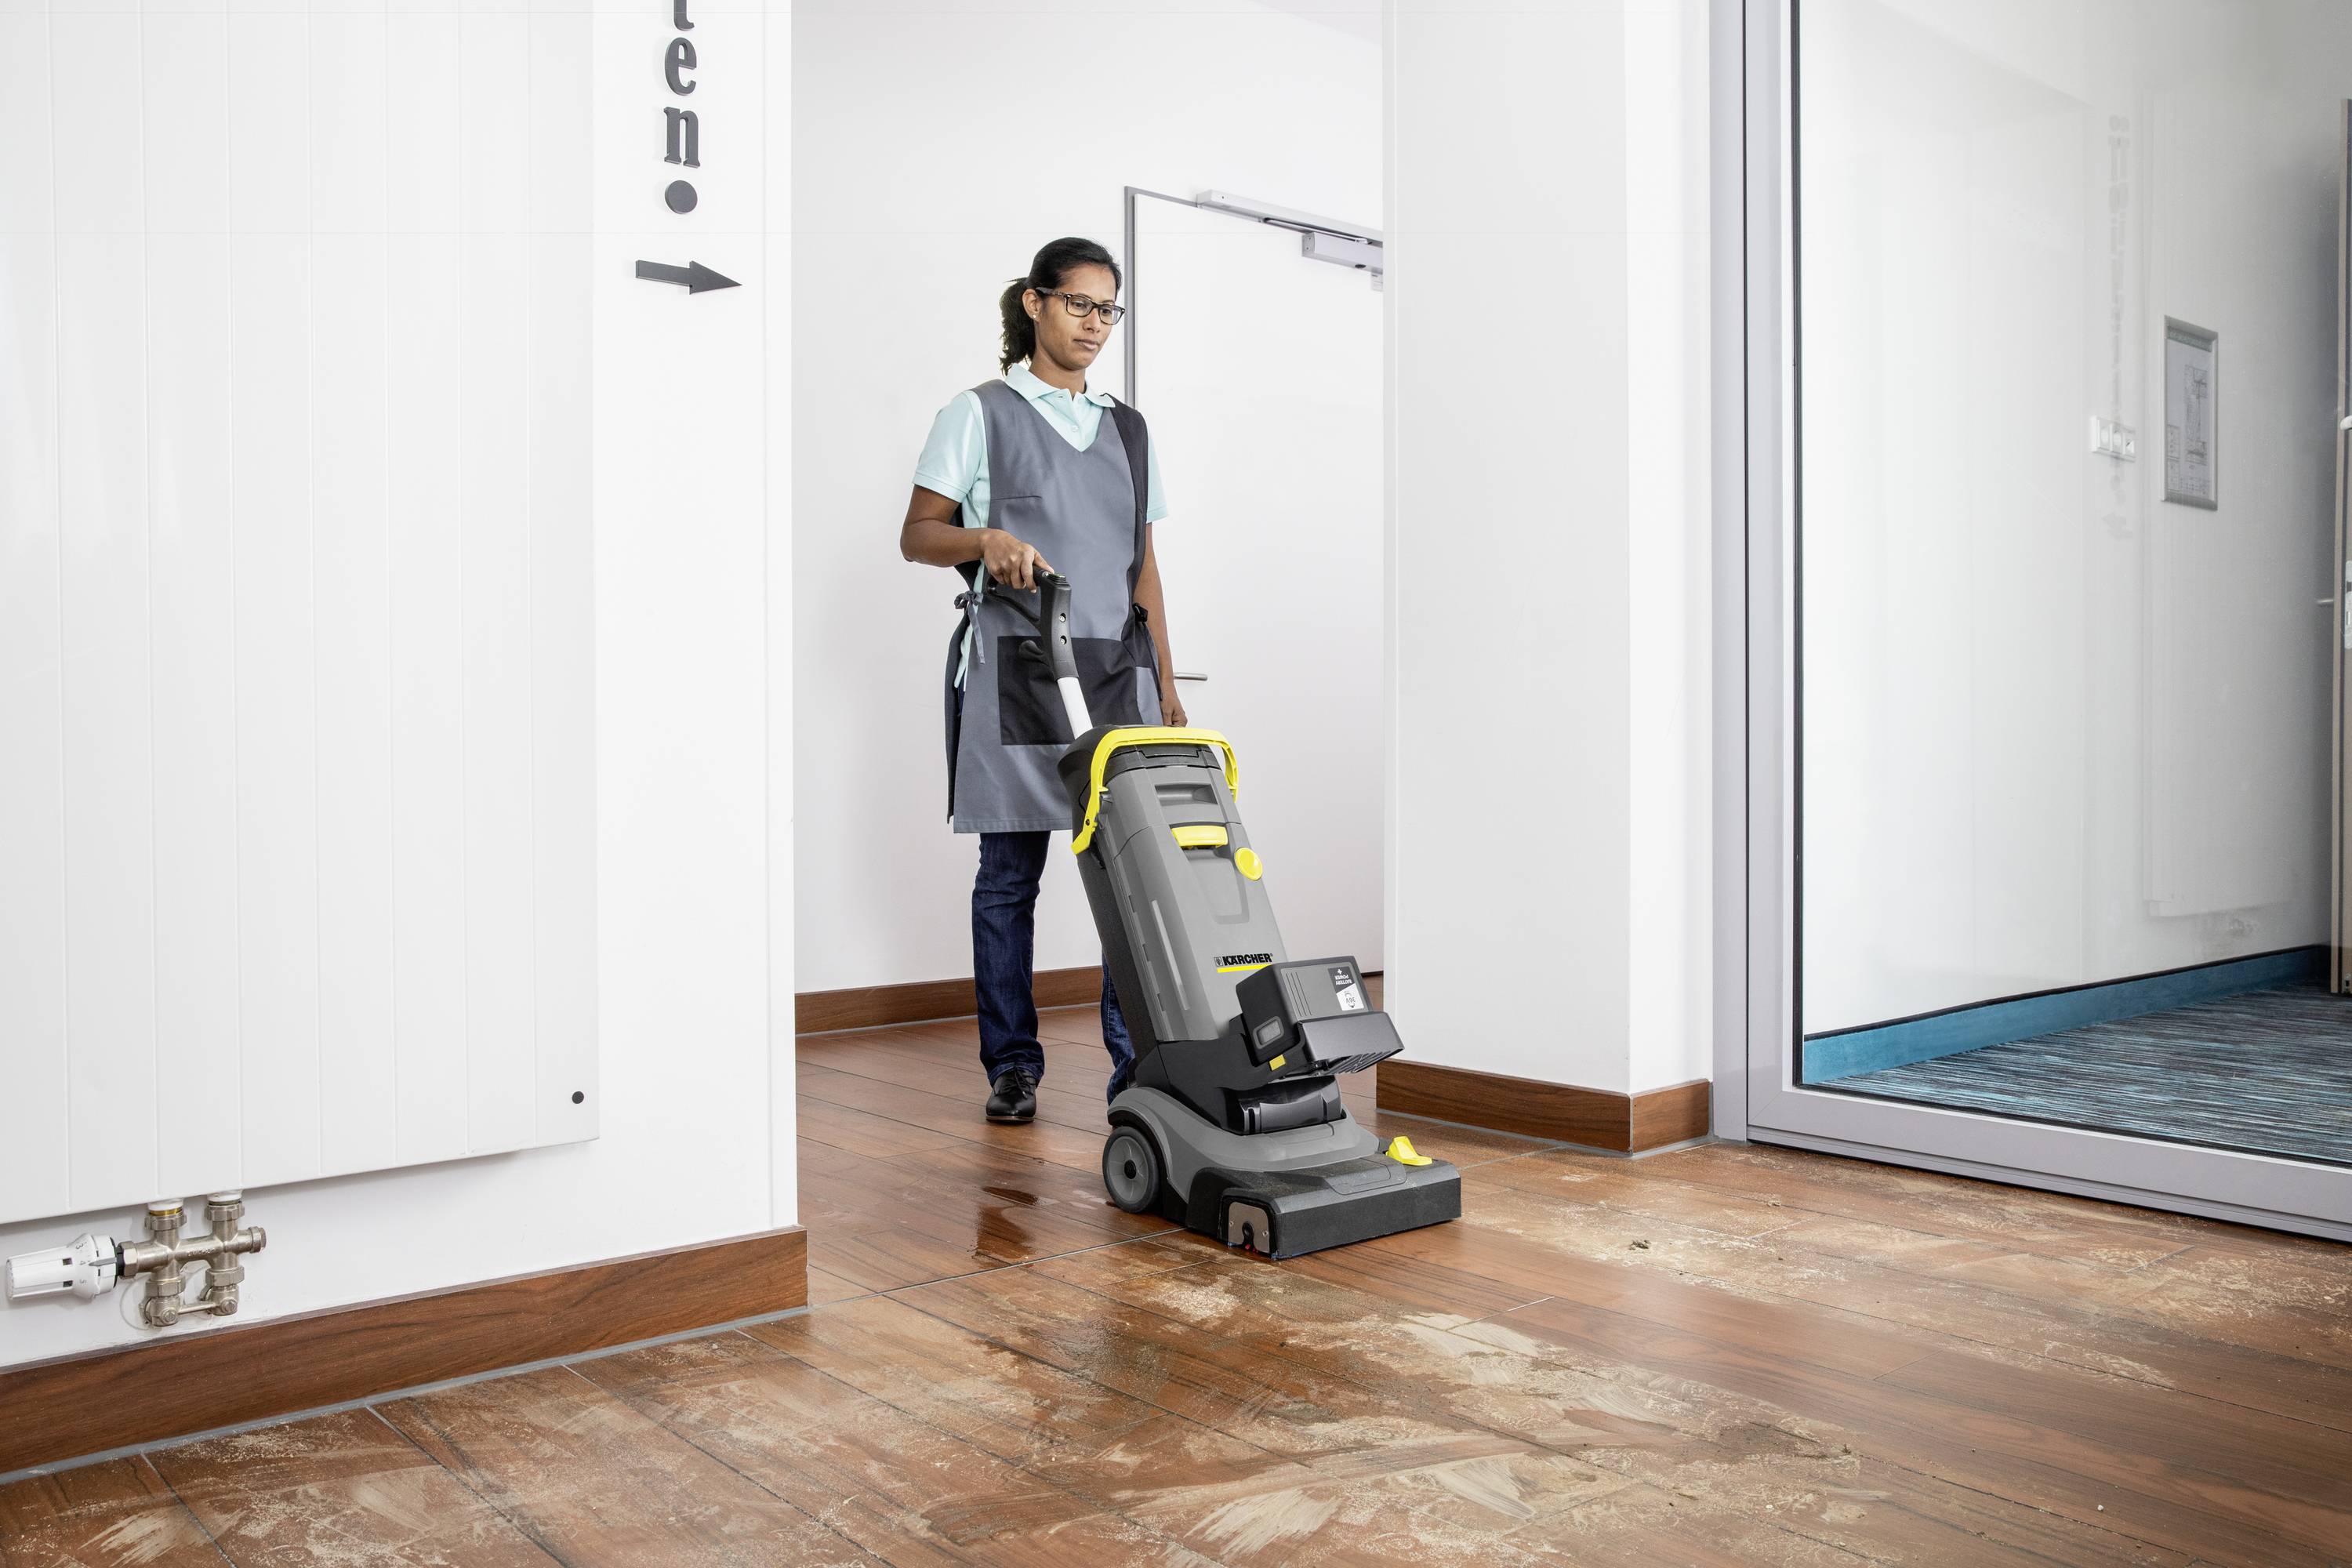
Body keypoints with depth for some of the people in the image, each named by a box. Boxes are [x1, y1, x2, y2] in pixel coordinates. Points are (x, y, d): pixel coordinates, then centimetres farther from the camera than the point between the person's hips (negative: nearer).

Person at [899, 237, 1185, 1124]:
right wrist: (986, 538, -18)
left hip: (1116, 667, 4)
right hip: (1013, 664, -3)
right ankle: (1011, 1067, 13)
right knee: (1010, 869, 1)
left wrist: (1166, 684, 12)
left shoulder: (1128, 430, 18)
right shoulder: (980, 414, 6)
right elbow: (916, 534, 3)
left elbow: (1144, 566, 18)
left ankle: (1137, 1063, 0)